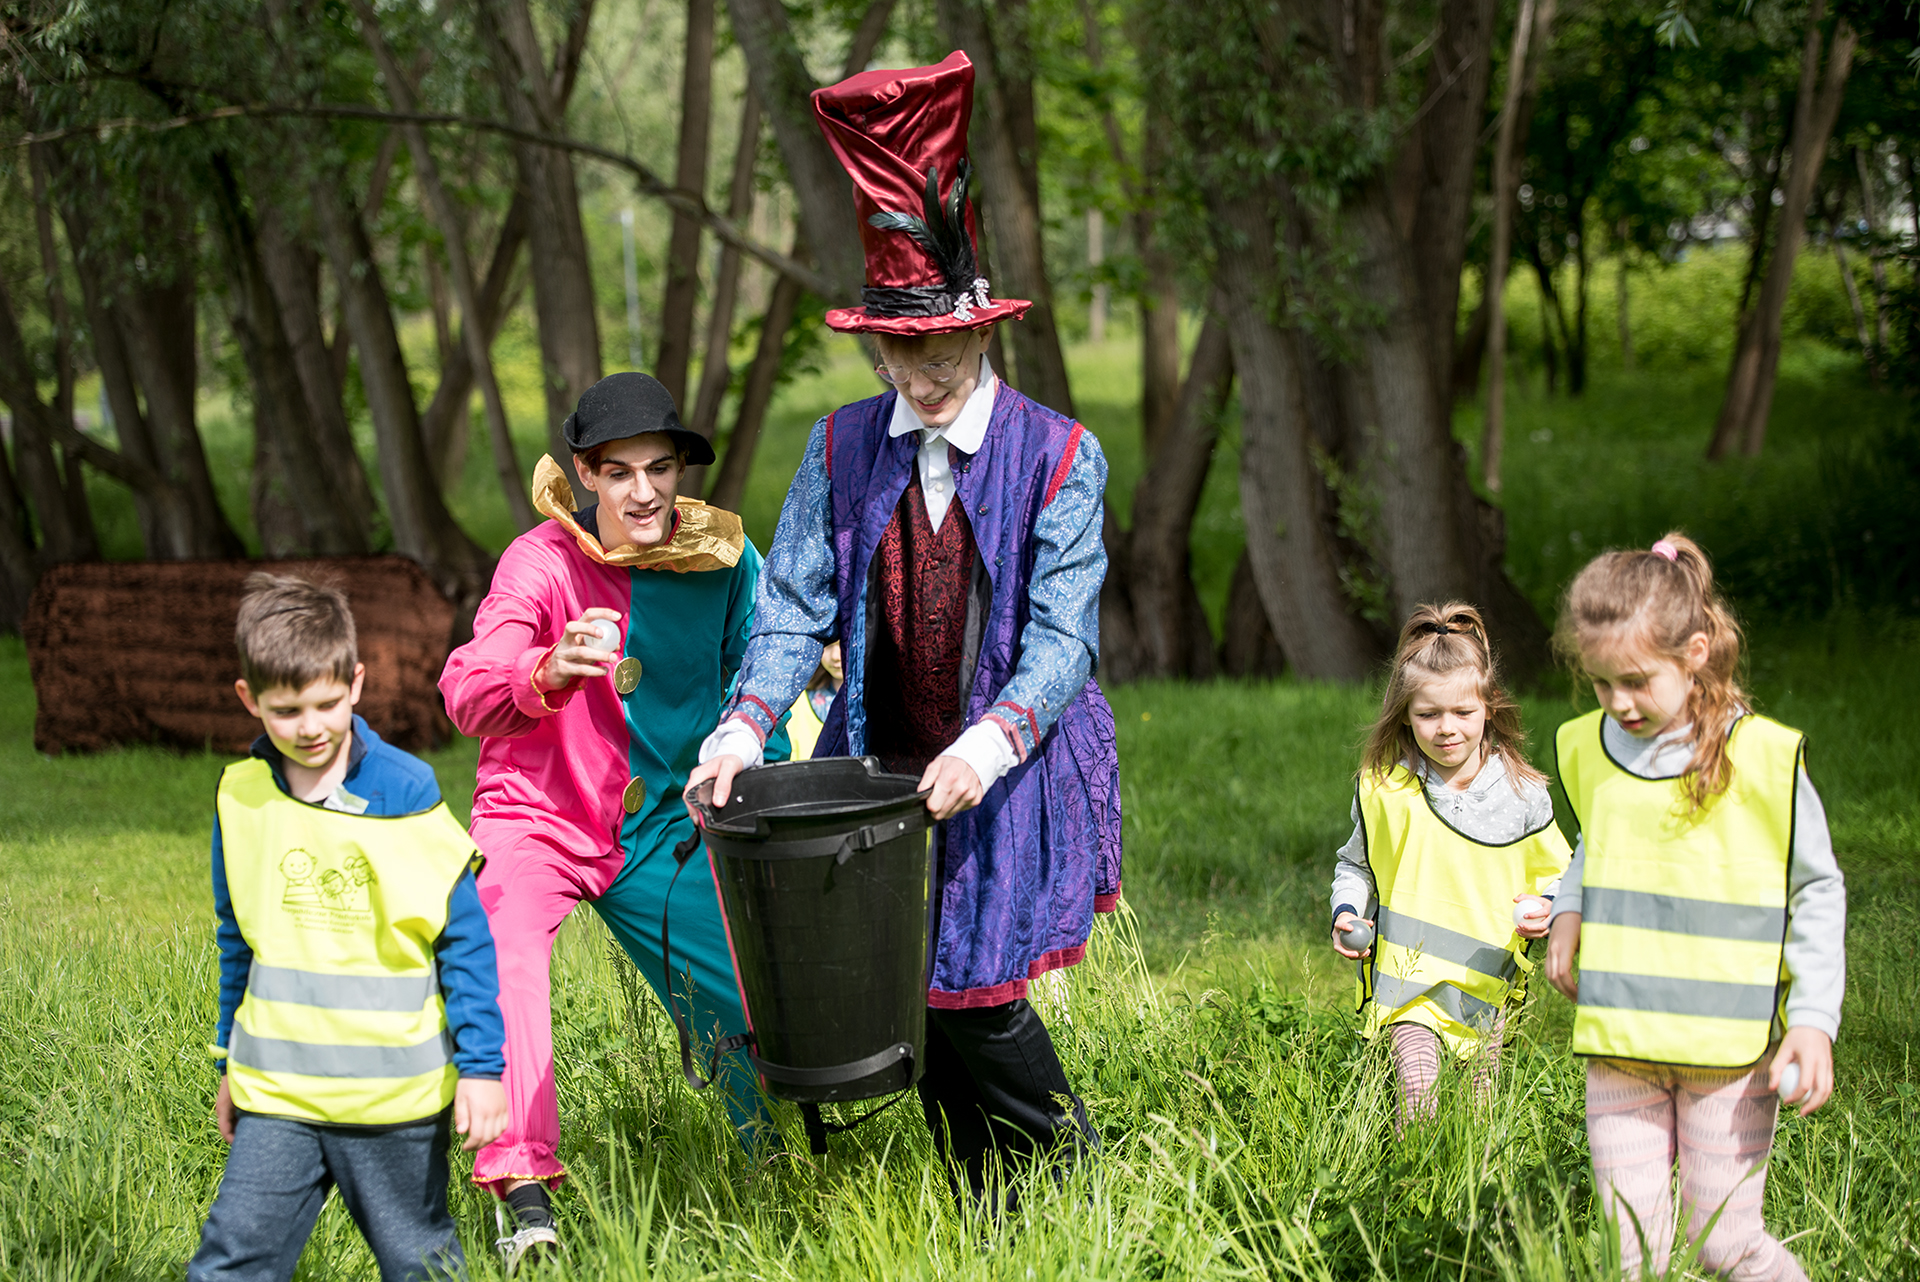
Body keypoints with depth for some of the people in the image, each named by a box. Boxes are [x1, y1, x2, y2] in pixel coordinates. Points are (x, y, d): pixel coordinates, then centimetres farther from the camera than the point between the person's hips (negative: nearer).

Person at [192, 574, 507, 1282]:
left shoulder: (406, 793, -7)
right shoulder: (241, 797, 3)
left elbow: (467, 938, -4)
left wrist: (481, 1064, -6)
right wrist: (231, 1064, 20)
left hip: (396, 1092, -2)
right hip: (275, 1095, 3)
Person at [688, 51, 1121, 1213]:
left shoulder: (1060, 456, -7)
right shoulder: (843, 449, 2)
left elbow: (1063, 631, -13)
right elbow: (798, 603, -1)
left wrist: (994, 739, -30)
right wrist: (748, 723, -19)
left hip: (1010, 770, -3)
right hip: (882, 760, 3)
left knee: (978, 990, -5)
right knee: (909, 993, 7)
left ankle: (1070, 1164, 22)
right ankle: (981, 1211, 26)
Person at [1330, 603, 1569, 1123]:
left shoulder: (1522, 794, -4)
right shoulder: (1385, 789, -4)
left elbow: (1556, 873, 8)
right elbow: (1356, 864, 12)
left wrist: (1544, 910, -12)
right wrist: (1346, 914, -5)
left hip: (1486, 982, 2)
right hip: (1408, 971, -1)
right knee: (1418, 1093, -18)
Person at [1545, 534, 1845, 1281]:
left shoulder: (1762, 759, -9)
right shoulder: (1587, 749, 5)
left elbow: (1816, 893, -1)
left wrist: (1814, 1020, -9)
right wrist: (1567, 913, 6)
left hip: (1729, 1050, -4)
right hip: (1618, 1044, 4)